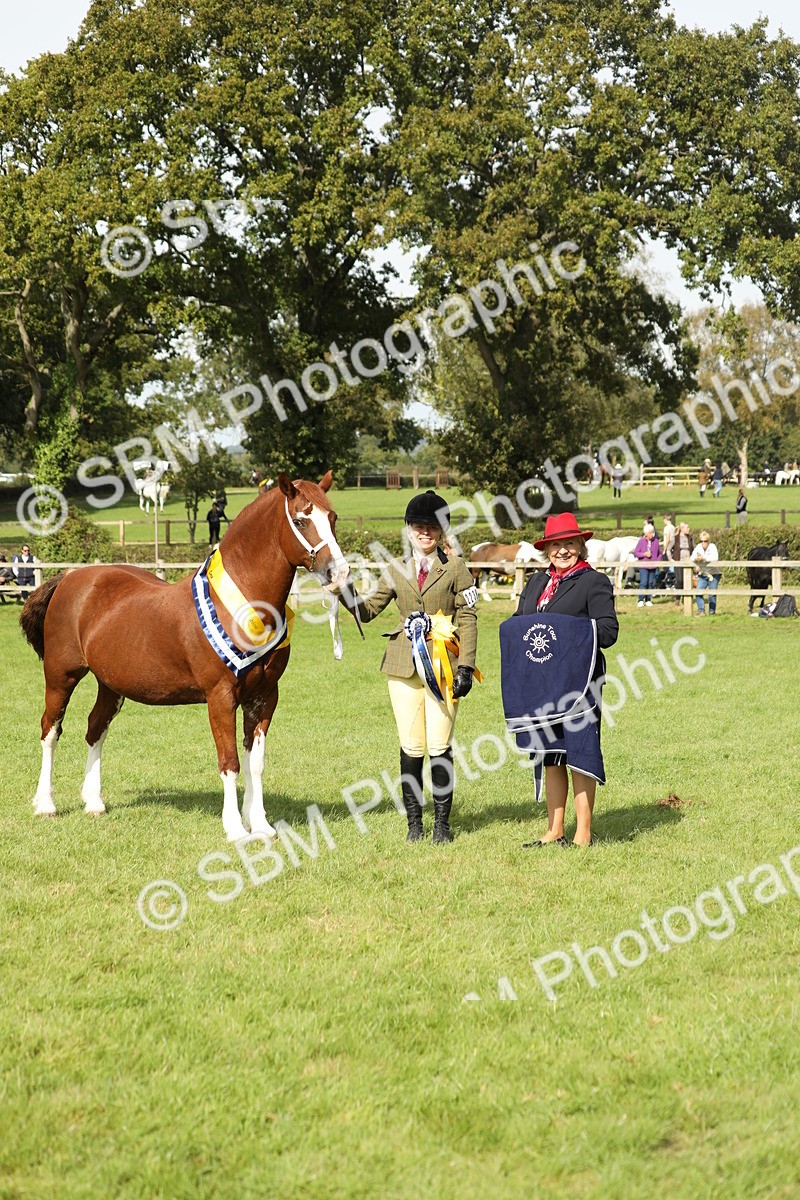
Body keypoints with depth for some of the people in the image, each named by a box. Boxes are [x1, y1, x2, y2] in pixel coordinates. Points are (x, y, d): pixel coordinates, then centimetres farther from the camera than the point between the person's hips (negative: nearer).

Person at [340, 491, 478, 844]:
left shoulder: (455, 569, 3)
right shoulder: (396, 570, 11)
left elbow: (468, 619, 0)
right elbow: (368, 610, 13)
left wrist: (465, 666, -8)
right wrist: (345, 590, -6)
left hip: (442, 665, -2)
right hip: (404, 666, 2)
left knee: (440, 747, -3)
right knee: (410, 748, 2)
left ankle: (442, 821, 8)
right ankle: (414, 821, 12)